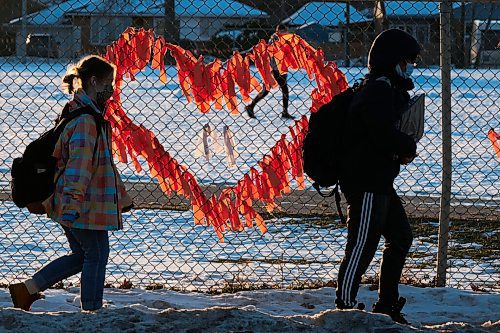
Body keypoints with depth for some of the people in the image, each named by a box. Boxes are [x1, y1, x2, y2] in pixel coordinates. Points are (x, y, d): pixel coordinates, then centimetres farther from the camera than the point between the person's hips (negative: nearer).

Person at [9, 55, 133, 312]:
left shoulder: (92, 114, 17)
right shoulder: (86, 119, -18)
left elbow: (103, 162, 26)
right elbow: (78, 165, -25)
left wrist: (120, 198, 31)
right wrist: (73, 204, -31)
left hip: (72, 205, 10)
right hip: (85, 205, -10)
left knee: (82, 255, 16)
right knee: (97, 255, 1)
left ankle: (26, 290, 16)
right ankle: (91, 312, 8)